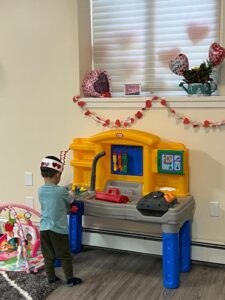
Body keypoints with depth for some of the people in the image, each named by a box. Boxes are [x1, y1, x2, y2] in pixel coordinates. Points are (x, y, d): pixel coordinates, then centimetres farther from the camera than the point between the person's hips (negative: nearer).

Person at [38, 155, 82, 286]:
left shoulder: (40, 191, -1)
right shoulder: (61, 191, -16)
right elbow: (70, 201, 4)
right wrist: (69, 194, 25)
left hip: (44, 229, 5)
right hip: (59, 229, -5)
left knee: (48, 256, 16)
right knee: (65, 256, 9)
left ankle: (51, 278, 28)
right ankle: (70, 279, 18)